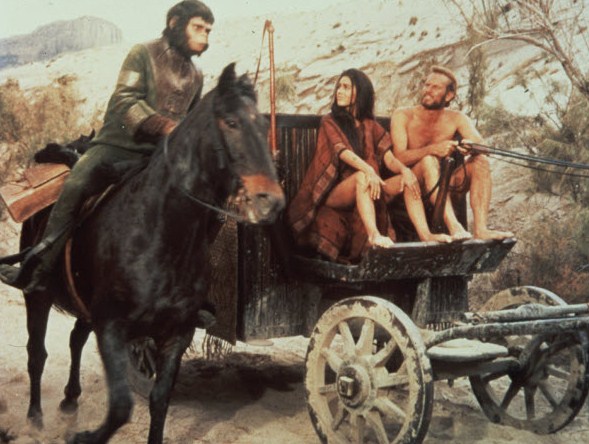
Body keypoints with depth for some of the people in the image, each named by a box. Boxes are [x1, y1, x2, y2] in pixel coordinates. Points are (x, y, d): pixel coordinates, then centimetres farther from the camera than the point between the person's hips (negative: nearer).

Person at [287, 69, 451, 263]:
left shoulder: (371, 126, 15)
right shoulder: (330, 122, 3)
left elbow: (390, 159, 2)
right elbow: (342, 151, -17)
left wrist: (404, 169, -22)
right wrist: (368, 170, -36)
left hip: (364, 193, 4)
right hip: (333, 193, -4)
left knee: (408, 180, -18)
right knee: (361, 177, -36)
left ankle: (425, 234, -32)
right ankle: (373, 235, -54)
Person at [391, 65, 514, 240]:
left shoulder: (456, 119, 6)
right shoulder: (403, 116, -3)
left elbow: (481, 145, -11)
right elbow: (399, 157, -18)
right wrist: (432, 149, -35)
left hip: (443, 188, 4)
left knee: (480, 161, -17)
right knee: (428, 160, -32)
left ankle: (481, 228, -33)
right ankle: (453, 226, -47)